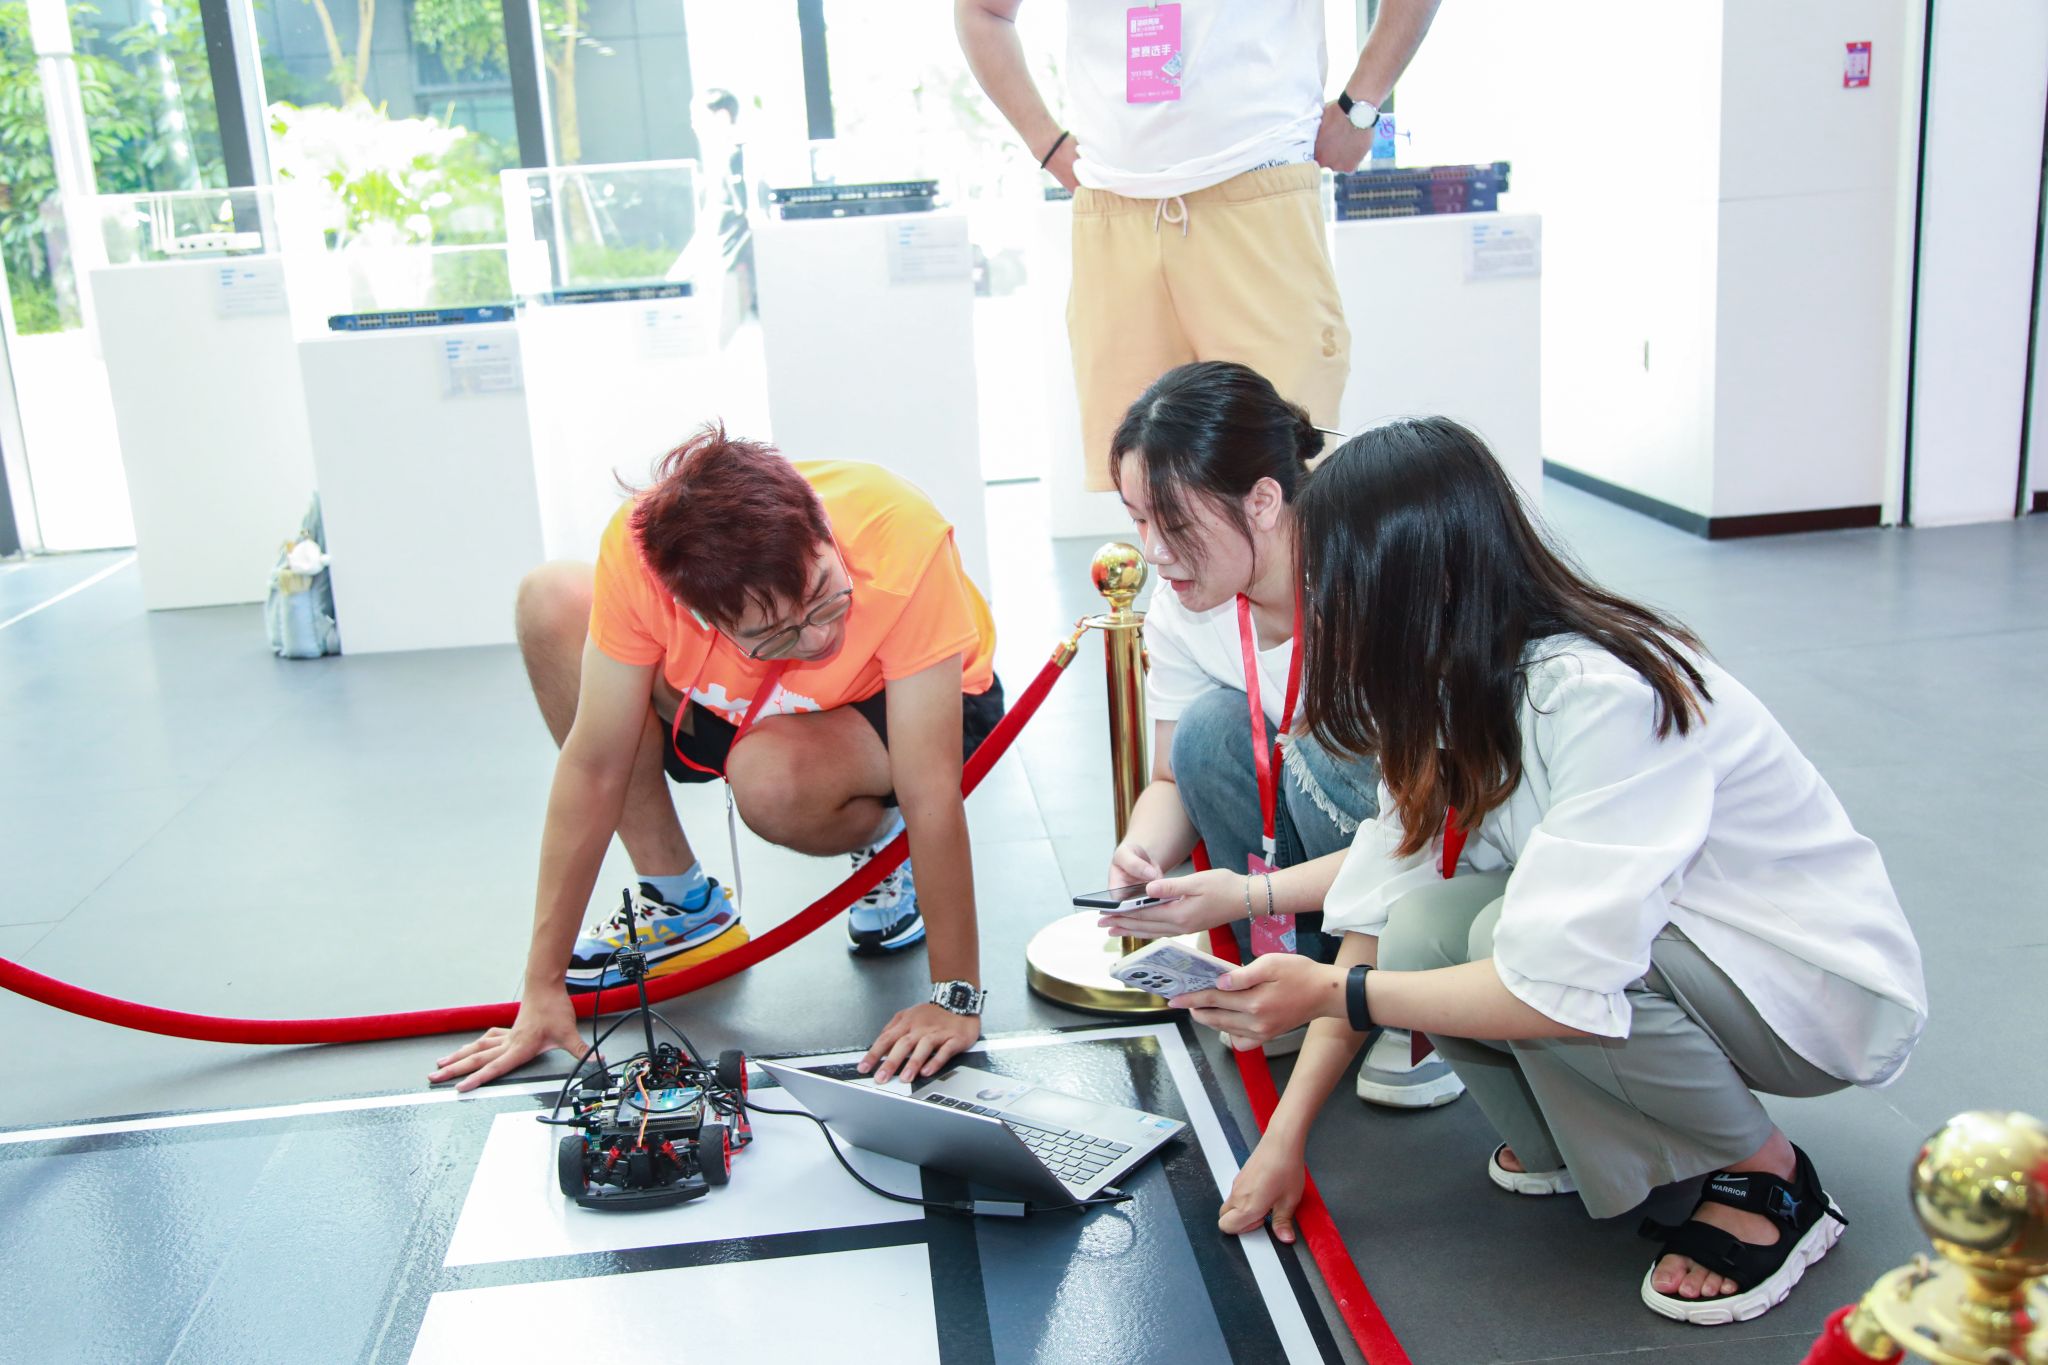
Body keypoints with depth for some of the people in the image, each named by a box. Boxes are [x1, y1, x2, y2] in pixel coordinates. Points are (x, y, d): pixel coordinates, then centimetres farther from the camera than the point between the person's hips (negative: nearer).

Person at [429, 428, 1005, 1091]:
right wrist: (542, 989, -22)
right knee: (550, 602, -18)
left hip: (908, 708, -4)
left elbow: (933, 793, -36)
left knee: (771, 777, -39)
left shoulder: (902, 544, -39)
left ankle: (885, 842, 0)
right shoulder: (640, 550, -30)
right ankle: (683, 906, -5)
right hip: (750, 708, 4)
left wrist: (954, 997, -32)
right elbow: (594, 764, -24)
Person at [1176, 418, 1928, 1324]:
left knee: (1511, 939, -31)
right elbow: (1377, 913, -5)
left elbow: (1565, 989, -36)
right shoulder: (1455, 692, -5)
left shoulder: (1607, 699, -32)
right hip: (1663, 934, 7)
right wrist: (1285, 1137, -7)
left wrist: (1334, 993, -26)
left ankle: (1765, 1175, -7)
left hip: (1826, 987, -6)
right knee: (1425, 927, -20)